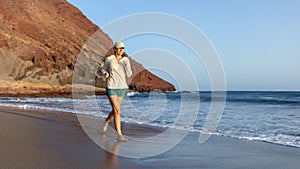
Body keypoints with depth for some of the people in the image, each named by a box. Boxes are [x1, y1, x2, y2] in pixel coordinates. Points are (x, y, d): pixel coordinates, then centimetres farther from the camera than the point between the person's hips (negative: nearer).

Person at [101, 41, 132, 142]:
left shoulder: (126, 60, 2)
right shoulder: (109, 59, -4)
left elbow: (129, 75, 0)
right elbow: (104, 69, 11)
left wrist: (126, 66, -19)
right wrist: (105, 74, -12)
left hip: (121, 87, 4)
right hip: (111, 87, -4)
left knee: (115, 110, 16)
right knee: (117, 111, -13)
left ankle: (106, 121, 48)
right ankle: (119, 134, -6)